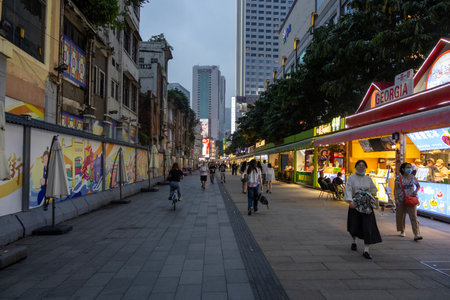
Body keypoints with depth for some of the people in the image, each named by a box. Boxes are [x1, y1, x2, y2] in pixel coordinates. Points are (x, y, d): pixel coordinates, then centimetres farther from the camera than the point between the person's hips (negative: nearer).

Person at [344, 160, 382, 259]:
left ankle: (366, 250, -5)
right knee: (354, 225, 10)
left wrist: (371, 193, -1)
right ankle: (354, 242, 39)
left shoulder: (368, 179, 8)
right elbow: (348, 190, -14)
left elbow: (374, 189, 21)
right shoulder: (351, 178, -2)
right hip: (355, 204, -2)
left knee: (368, 227, -8)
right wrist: (350, 201, -29)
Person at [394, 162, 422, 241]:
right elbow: (395, 189, -5)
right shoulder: (399, 178, -4)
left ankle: (417, 234, -13)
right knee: (401, 216, 8)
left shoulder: (413, 177, 4)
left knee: (413, 216, -9)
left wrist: (416, 191, -3)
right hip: (401, 200, -1)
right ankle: (402, 231, 28)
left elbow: (418, 186, 19)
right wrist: (396, 199, -13)